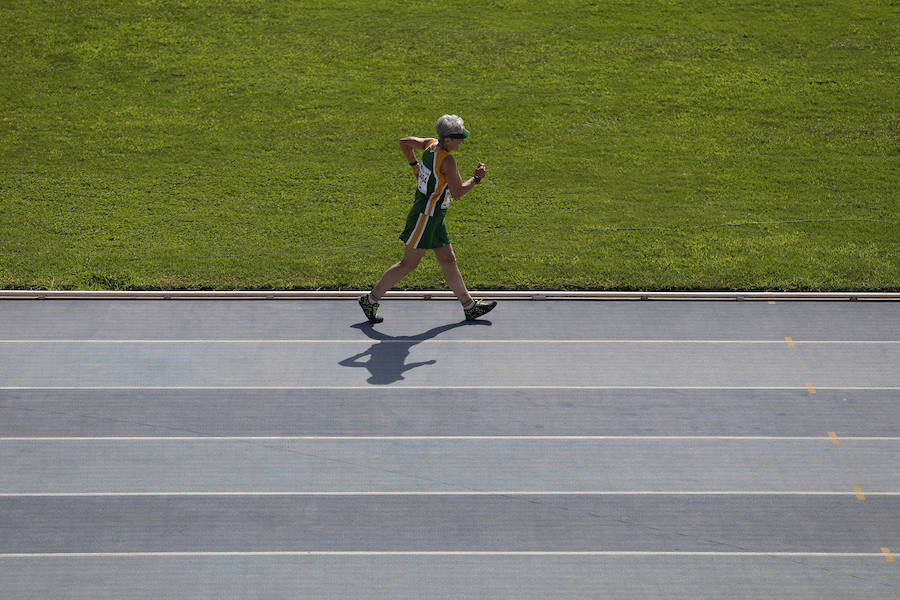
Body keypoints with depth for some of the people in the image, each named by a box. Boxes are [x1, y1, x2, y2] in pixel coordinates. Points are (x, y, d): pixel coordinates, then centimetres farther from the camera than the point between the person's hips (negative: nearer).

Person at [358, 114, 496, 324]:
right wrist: (476, 178, -8)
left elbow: (404, 142, 15)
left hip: (435, 219, 10)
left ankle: (469, 306, 20)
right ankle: (371, 299, 9)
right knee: (409, 264, -1)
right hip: (425, 217, -10)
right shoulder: (447, 160, -24)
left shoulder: (431, 144, 1)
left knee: (448, 260, 13)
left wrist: (415, 166, 19)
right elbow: (457, 192, -20)